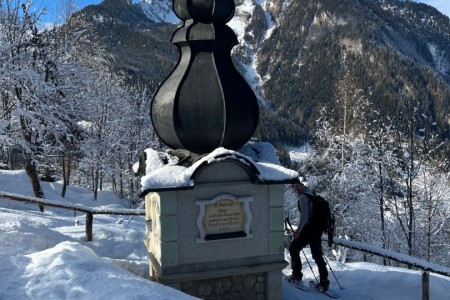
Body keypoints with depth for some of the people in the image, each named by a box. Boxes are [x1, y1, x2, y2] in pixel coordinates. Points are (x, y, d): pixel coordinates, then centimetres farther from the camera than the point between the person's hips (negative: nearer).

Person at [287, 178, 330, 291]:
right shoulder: (312, 195, 15)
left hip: (308, 229, -8)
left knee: (294, 249, 11)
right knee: (318, 255, 9)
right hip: (318, 229, 8)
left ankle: (297, 276, 14)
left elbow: (304, 215, -20)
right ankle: (324, 283, 7)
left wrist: (298, 231, -17)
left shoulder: (303, 197, -12)